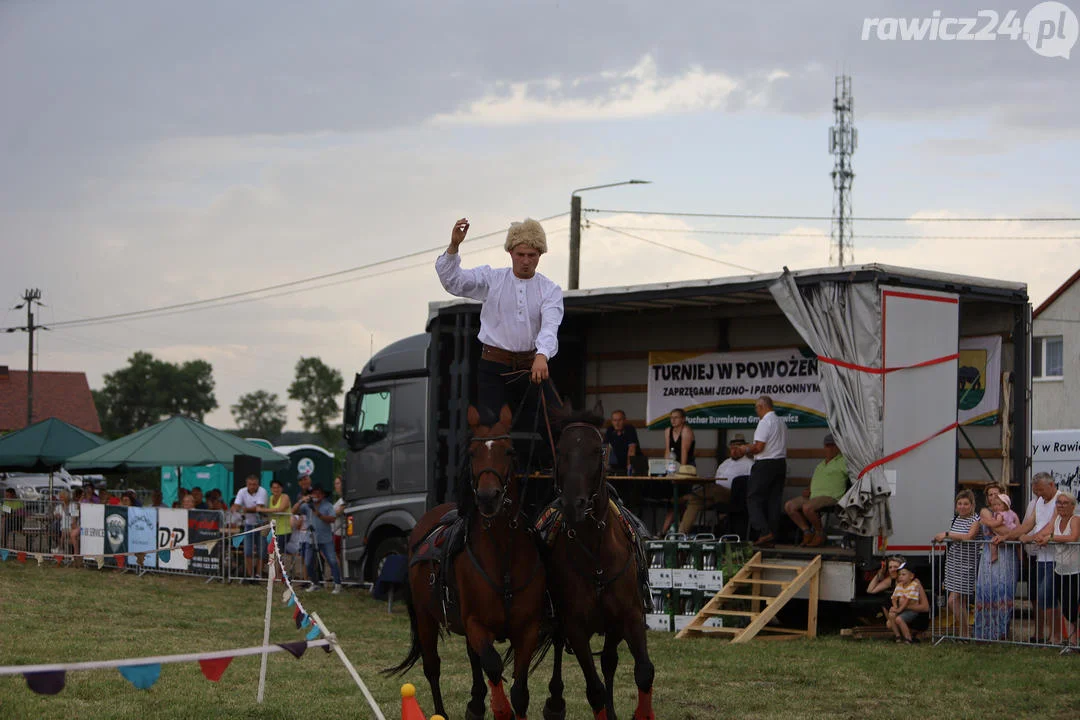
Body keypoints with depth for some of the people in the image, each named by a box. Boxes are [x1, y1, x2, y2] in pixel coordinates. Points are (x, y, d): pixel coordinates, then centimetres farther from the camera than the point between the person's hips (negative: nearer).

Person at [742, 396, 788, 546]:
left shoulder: (765, 422, -13)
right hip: (781, 462, 9)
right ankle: (772, 538, 7)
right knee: (774, 501, 8)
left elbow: (759, 447, -18)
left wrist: (747, 450, 1)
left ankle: (765, 532, -14)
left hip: (765, 465, -9)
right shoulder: (781, 422, 16)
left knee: (753, 500, -3)